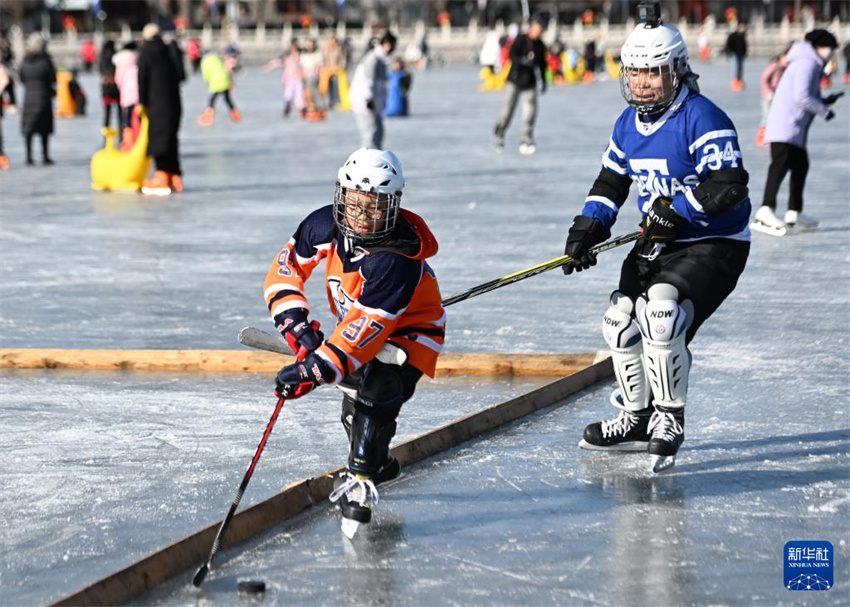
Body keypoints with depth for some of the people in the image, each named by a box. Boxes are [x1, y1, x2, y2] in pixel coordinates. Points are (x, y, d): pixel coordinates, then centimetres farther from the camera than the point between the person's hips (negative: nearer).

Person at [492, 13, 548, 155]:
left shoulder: (540, 45, 7)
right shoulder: (521, 39, -8)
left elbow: (542, 64, 18)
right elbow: (512, 55, -18)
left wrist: (543, 81, 18)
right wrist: (522, 61, -36)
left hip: (529, 83, 4)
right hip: (514, 81, -4)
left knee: (530, 111, -8)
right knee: (508, 109, -1)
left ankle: (526, 141, -2)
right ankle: (498, 134, 22)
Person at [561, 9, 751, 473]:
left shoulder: (702, 118, -20)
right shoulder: (628, 124, 7)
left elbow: (729, 185, -28)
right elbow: (610, 182, 16)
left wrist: (675, 211, -29)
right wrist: (587, 228, 1)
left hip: (714, 245, -9)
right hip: (658, 244, 9)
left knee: (662, 312, -29)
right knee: (620, 320, 10)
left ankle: (670, 419, -15)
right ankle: (638, 418, 28)